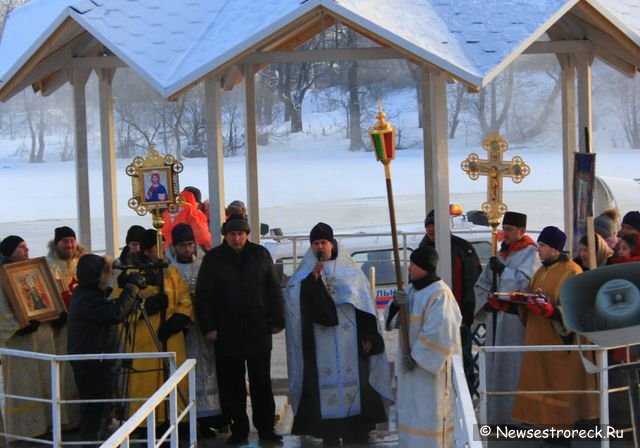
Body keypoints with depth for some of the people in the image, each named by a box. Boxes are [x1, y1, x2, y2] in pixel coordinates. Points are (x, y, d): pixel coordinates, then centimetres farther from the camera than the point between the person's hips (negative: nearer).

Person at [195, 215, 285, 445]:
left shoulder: (260, 254, 4)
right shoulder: (213, 259, 1)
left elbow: (273, 290, 7)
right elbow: (203, 295, 0)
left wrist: (277, 320, 4)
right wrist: (208, 327, -6)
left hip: (258, 331, 1)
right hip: (227, 333, 0)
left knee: (261, 383, 6)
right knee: (231, 385, 5)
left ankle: (265, 428, 14)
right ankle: (238, 429, 13)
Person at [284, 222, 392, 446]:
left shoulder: (350, 272, 7)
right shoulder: (306, 275, 6)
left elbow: (364, 304, 6)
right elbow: (300, 301, -9)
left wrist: (368, 336, -1)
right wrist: (314, 279, -20)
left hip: (349, 342, 1)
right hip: (321, 344, -1)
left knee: (353, 380, 1)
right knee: (325, 382, -4)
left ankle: (355, 430, 9)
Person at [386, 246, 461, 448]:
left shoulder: (439, 294, -20)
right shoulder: (412, 289, 8)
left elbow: (438, 333, -24)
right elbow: (395, 320, 9)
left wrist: (416, 356, -19)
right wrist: (396, 304, -13)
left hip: (431, 364, -9)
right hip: (412, 358, 9)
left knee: (429, 410, -3)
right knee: (412, 408, 16)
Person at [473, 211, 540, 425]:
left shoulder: (529, 253, -2)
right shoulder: (500, 254, 18)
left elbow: (524, 281, -15)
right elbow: (482, 284, 19)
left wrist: (502, 270, -10)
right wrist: (486, 302, 2)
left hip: (516, 321, -7)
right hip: (496, 317, 7)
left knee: (513, 366, -8)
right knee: (495, 366, 8)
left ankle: (515, 417, -4)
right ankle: (497, 416, 15)